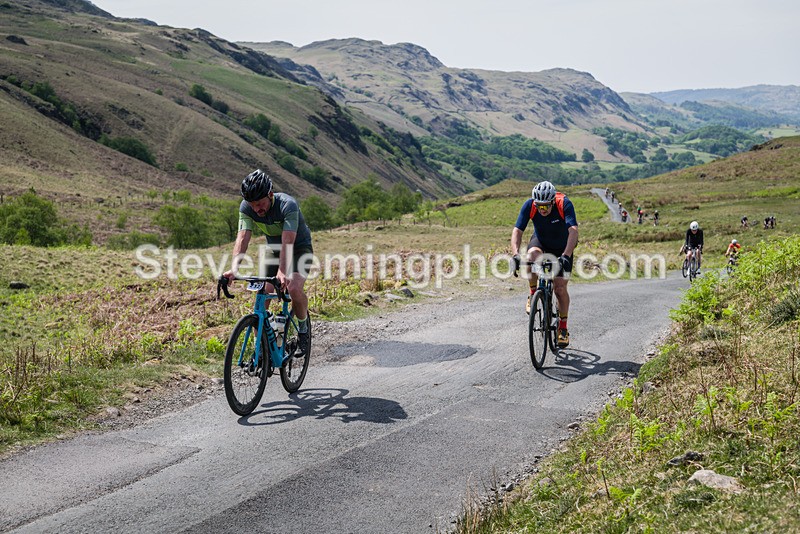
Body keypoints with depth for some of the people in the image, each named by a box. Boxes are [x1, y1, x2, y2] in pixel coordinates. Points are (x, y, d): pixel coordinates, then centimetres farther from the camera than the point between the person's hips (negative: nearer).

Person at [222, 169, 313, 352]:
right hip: (274, 250, 5)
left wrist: (282, 272, -55)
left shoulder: (287, 205, -32)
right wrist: (234, 268, -44)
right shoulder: (246, 207, -19)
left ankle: (303, 327, -1)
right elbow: (242, 238, -28)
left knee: (294, 289, -29)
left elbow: (288, 242, -42)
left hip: (299, 248, -4)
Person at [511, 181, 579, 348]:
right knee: (532, 256, -35)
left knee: (560, 287, -10)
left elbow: (573, 231, -42)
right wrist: (515, 254, -46)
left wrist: (566, 256, -56)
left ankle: (563, 328, 8)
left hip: (562, 247, -1)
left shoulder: (564, 204, -32)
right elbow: (517, 230, -29)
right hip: (540, 242, 1)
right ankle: (533, 294, -11)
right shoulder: (529, 205, -26)